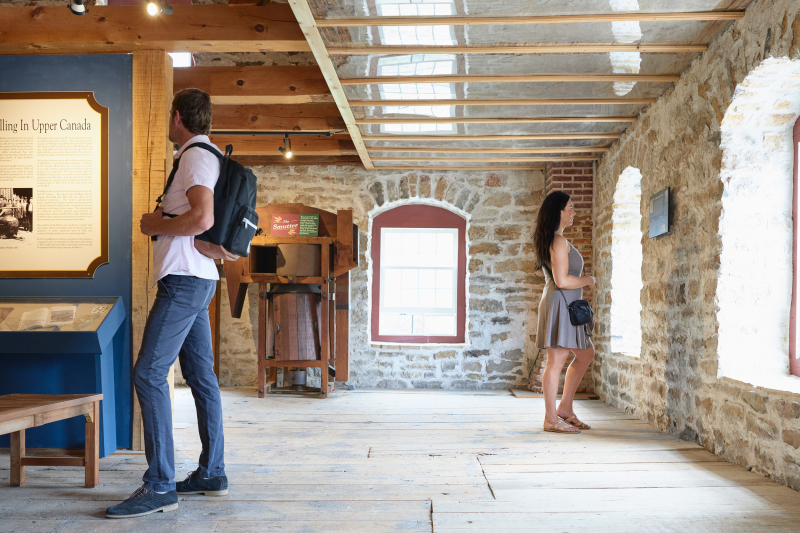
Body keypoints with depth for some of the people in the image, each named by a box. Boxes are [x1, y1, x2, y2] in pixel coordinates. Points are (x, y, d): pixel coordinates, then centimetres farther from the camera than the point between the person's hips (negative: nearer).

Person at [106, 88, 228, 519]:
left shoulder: (197, 155, -10)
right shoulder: (203, 156, 21)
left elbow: (202, 218, -25)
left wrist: (156, 226, -11)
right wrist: (163, 221, 15)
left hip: (185, 278, -10)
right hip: (196, 279, 11)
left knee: (148, 374, -11)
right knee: (201, 375, 10)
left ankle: (160, 486, -9)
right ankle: (212, 474, 17)